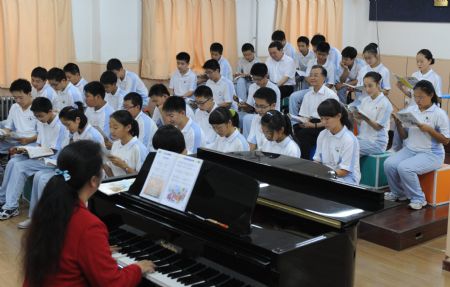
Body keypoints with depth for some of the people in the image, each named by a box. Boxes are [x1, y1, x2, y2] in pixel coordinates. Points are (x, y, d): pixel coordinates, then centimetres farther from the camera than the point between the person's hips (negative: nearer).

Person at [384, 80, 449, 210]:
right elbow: (404, 136, 9)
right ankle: (398, 192, 6)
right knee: (389, 164, -21)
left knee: (404, 168, -30)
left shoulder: (439, 114, -9)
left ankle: (418, 198, -7)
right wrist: (398, 123, -10)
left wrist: (429, 129, -21)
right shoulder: (410, 110, 4)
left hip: (431, 154, -5)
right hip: (410, 150, 5)